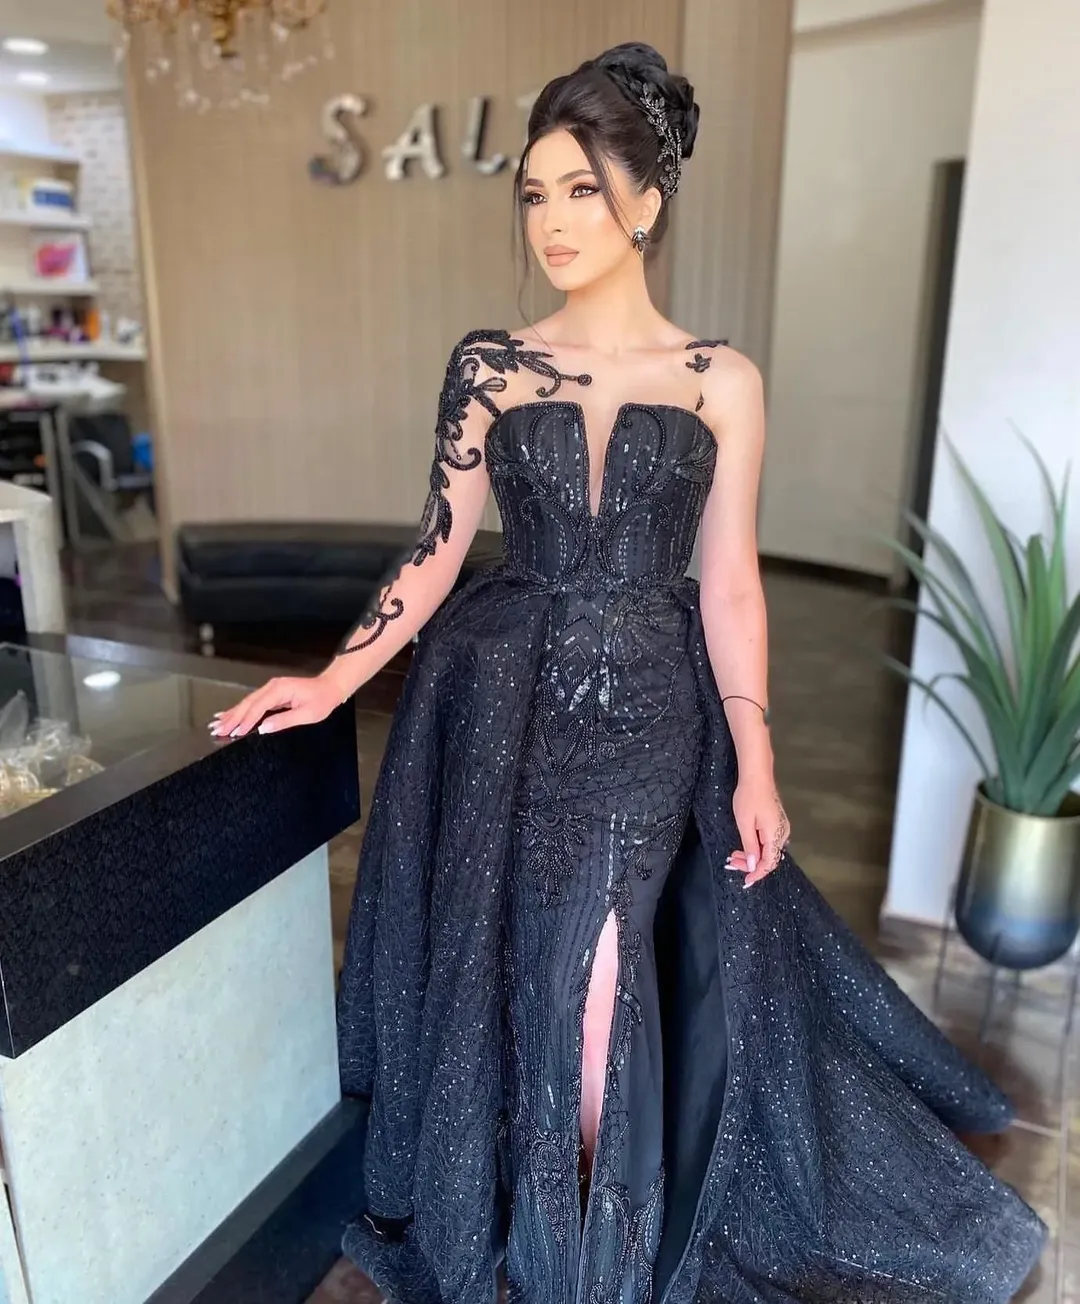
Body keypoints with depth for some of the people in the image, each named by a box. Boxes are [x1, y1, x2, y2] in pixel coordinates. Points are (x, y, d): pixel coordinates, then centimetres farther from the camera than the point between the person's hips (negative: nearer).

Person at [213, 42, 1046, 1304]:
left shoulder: (723, 381, -1)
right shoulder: (487, 367, 1)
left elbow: (728, 584, -1)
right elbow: (438, 549, 1)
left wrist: (755, 767, -2)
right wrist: (331, 682, -7)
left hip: (648, 705, -1)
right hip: (505, 698, 2)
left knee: (593, 975, 0)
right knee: (515, 962, 8)